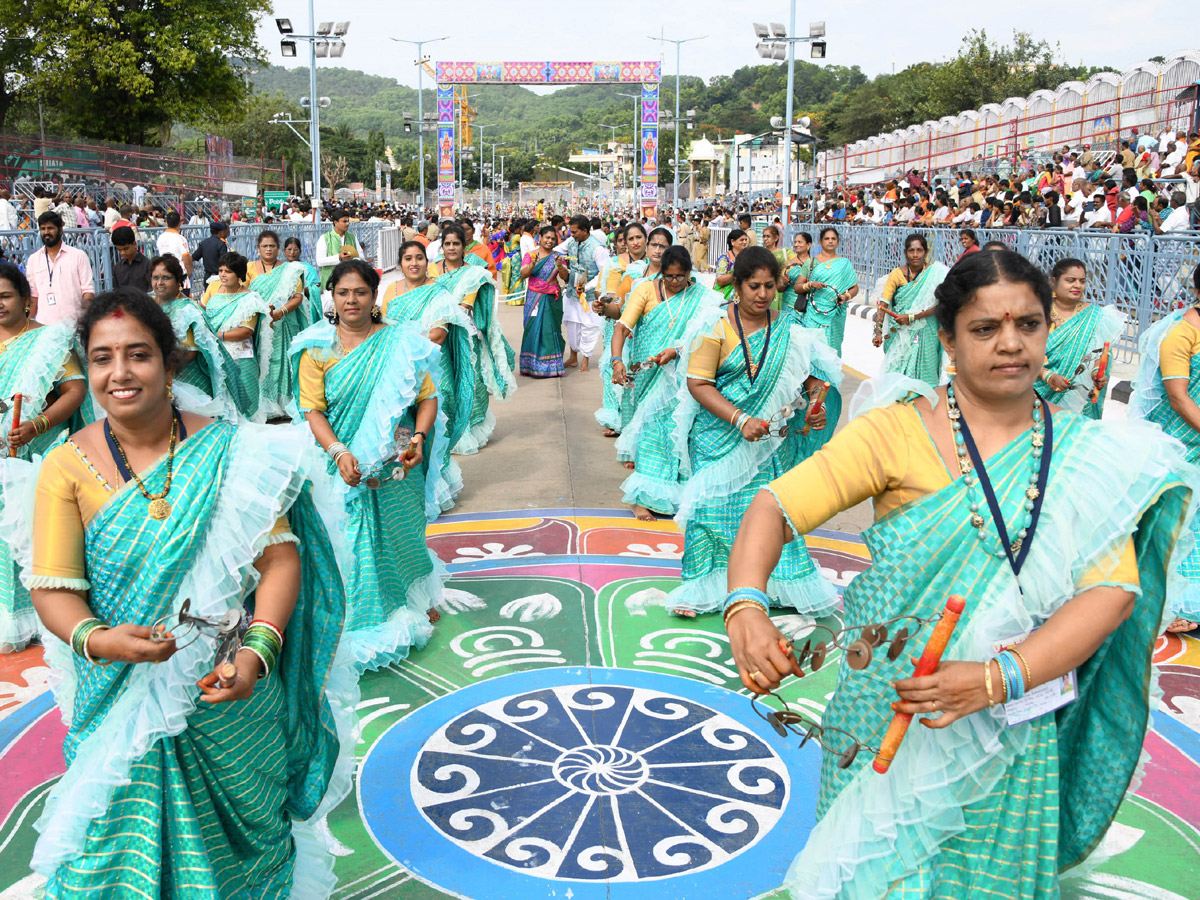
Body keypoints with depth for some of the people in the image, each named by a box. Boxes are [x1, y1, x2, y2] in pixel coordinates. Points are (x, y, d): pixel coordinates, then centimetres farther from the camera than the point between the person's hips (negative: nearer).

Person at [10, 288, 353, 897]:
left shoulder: (226, 452, -9)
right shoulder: (66, 468, -7)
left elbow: (280, 556, -11)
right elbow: (52, 588, -8)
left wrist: (257, 651, -24)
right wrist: (94, 638, -28)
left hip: (229, 688, 0)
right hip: (124, 700, 0)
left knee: (240, 824, 19)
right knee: (128, 845, 14)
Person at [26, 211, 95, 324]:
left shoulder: (78, 256, 4)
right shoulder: (33, 260, 13)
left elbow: (88, 290, 1)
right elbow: (33, 295, 16)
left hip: (74, 323, -2)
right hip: (43, 325, 2)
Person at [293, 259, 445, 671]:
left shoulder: (400, 341, 1)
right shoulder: (317, 348, -1)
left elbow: (427, 396, 0)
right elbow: (312, 409, -6)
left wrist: (418, 438, -16)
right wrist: (338, 452, -20)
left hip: (397, 467, 1)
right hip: (346, 467, -1)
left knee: (402, 533, 16)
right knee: (352, 541, 3)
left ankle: (415, 599, 41)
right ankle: (361, 626, 20)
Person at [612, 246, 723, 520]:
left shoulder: (702, 297, -1)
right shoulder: (647, 290, -3)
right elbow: (622, 327, -12)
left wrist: (675, 351, -29)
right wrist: (617, 360, -27)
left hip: (679, 373, 1)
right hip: (648, 372, -1)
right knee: (651, 425, -5)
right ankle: (641, 496, 1)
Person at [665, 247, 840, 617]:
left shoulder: (788, 329, 2)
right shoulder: (717, 326, -9)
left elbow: (809, 372, 8)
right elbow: (698, 383, -13)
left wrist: (816, 405, -15)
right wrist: (740, 420, -22)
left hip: (771, 440, 3)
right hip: (721, 437, -3)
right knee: (714, 506, 0)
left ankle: (784, 585, 23)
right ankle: (701, 589, 14)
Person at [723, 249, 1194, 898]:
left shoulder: (1086, 452, -2)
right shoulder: (897, 430, -10)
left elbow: (1114, 590, -10)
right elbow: (775, 506, -16)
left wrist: (998, 677, -24)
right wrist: (744, 607, -35)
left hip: (1012, 731, 2)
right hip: (888, 713, -2)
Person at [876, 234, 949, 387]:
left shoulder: (935, 273, -6)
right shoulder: (897, 274, -3)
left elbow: (937, 306, -11)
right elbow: (883, 304, -9)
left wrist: (911, 317, -20)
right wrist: (878, 331, -22)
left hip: (925, 333, -1)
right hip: (900, 333, 1)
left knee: (922, 372, 0)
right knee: (896, 372, -2)